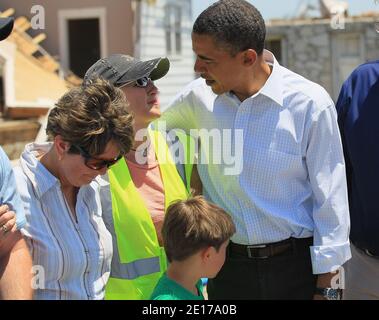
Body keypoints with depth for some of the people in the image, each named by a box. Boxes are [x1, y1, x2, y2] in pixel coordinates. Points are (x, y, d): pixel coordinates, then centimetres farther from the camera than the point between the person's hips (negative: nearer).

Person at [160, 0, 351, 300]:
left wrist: (326, 287, -8)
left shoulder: (310, 104, -14)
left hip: (295, 266, -3)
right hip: (227, 266, 3)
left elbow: (330, 200, -9)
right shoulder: (199, 96, -3)